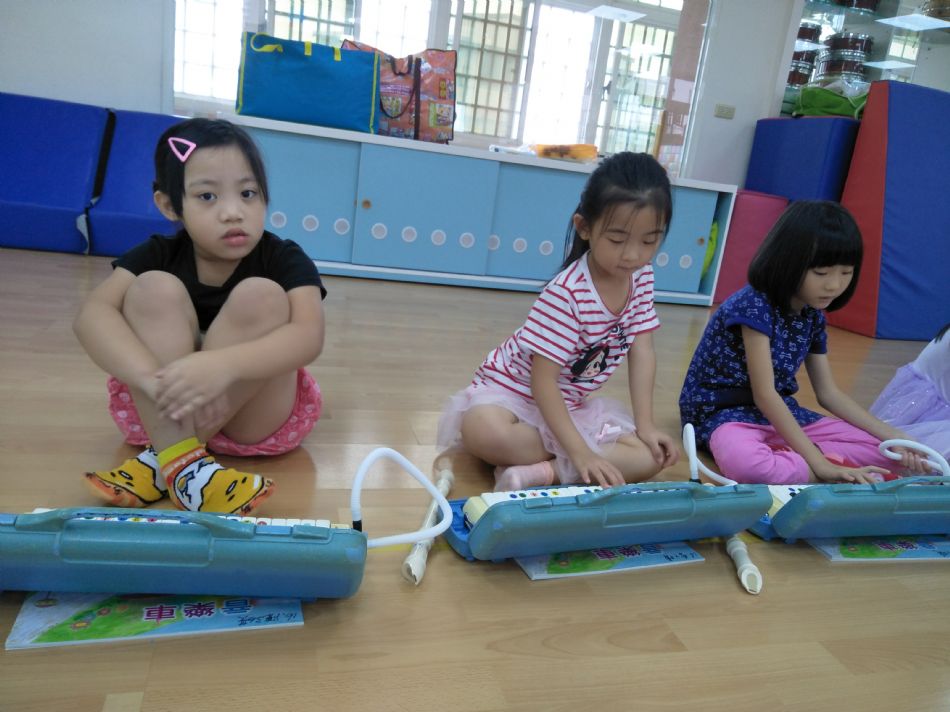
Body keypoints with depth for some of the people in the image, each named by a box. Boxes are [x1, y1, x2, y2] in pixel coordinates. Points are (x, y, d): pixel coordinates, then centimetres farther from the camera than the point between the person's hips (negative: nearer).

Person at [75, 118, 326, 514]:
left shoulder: (284, 260, -11)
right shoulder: (157, 256, -4)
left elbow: (309, 335, -30)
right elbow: (93, 315, -22)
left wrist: (224, 366, -47)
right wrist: (156, 379, -41)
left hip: (256, 414, -1)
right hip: (165, 412, 2)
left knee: (260, 296, -25)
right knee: (155, 288, -20)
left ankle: (162, 458, -26)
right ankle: (181, 464, -33)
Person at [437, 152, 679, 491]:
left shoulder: (642, 277, -7)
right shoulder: (566, 293, -28)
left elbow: (642, 352, -3)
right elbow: (542, 381, -28)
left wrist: (646, 426, -12)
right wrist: (579, 453, -33)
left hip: (573, 403, 7)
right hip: (514, 390, -6)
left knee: (654, 456, -11)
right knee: (483, 430, -39)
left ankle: (542, 471, -19)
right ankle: (564, 461, -15)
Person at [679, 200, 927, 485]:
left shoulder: (813, 316, 4)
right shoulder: (754, 305, -21)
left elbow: (828, 393, 11)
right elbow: (764, 395, -24)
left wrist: (891, 436, -1)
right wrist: (820, 463, -27)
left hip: (782, 412, 8)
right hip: (725, 411, -8)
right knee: (746, 462, -42)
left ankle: (783, 455, -15)